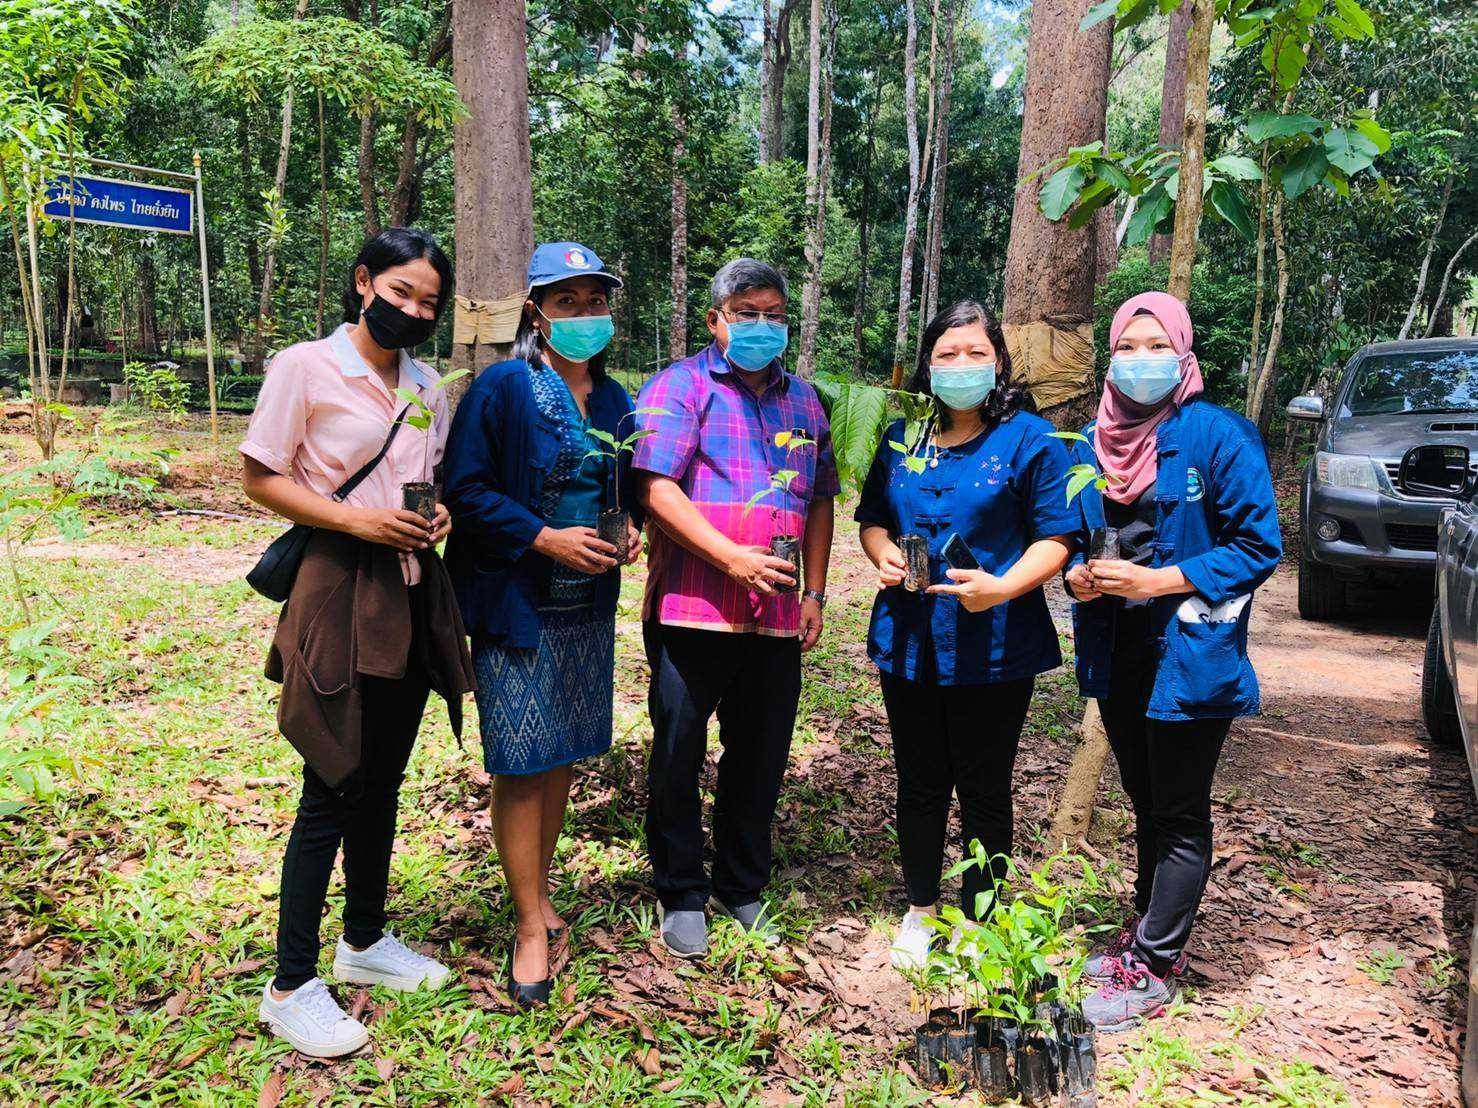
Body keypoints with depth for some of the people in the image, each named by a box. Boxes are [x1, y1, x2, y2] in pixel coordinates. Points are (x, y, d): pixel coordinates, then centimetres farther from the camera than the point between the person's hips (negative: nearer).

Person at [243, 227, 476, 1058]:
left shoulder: (427, 385, 10)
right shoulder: (306, 367, -7)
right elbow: (259, 478, -8)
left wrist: (440, 514, -2)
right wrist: (357, 521, -19)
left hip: (414, 595, 6)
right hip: (341, 592, -6)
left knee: (384, 781, 16)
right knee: (333, 792, -2)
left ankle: (366, 941, 33)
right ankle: (291, 986, 13)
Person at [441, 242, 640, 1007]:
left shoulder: (613, 400, 9)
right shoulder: (502, 389, -9)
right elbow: (466, 493, -12)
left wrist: (628, 529, -2)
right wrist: (545, 539, -20)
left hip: (588, 606, 6)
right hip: (517, 605, -6)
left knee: (565, 754, 14)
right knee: (521, 764, -1)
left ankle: (539, 891, 32)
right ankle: (531, 927, 12)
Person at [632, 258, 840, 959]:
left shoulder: (803, 400, 16)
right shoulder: (680, 387, -2)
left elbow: (820, 501, 18)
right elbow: (658, 489, -13)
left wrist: (814, 591, 10)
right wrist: (734, 560, -20)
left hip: (778, 614, 5)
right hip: (692, 608, -5)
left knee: (761, 755, 13)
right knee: (679, 752, 6)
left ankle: (742, 888, 31)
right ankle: (681, 895, 24)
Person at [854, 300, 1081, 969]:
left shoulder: (1030, 439, -4)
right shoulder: (902, 438, 9)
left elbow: (1056, 538, -7)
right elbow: (872, 517, 17)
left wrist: (1002, 587, -24)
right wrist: (883, 554, -6)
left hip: (993, 650, -4)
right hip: (909, 642, 4)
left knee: (983, 788, 8)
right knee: (919, 783, 14)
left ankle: (979, 919, 27)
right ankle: (920, 909, 32)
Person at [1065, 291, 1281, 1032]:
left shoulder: (1218, 435, -12)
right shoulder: (1093, 444, 6)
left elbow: (1259, 546, -13)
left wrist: (1159, 581, -21)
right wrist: (1080, 577, -8)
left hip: (1190, 657, -6)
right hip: (1118, 655, 6)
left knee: (1179, 815, 6)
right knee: (1145, 802, 20)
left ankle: (1153, 971, 16)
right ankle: (1148, 933, 37)